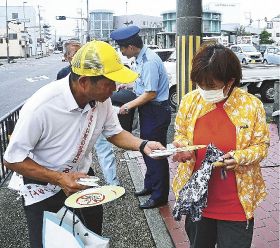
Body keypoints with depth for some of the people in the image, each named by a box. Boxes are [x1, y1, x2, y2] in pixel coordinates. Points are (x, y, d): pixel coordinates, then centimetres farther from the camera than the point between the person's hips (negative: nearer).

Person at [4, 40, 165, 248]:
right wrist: (59, 179, -30)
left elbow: (114, 133, 2)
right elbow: (13, 160, -22)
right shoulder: (41, 106, -33)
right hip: (44, 187, -5)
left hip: (83, 177, 5)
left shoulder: (102, 98, -16)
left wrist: (143, 145, -16)